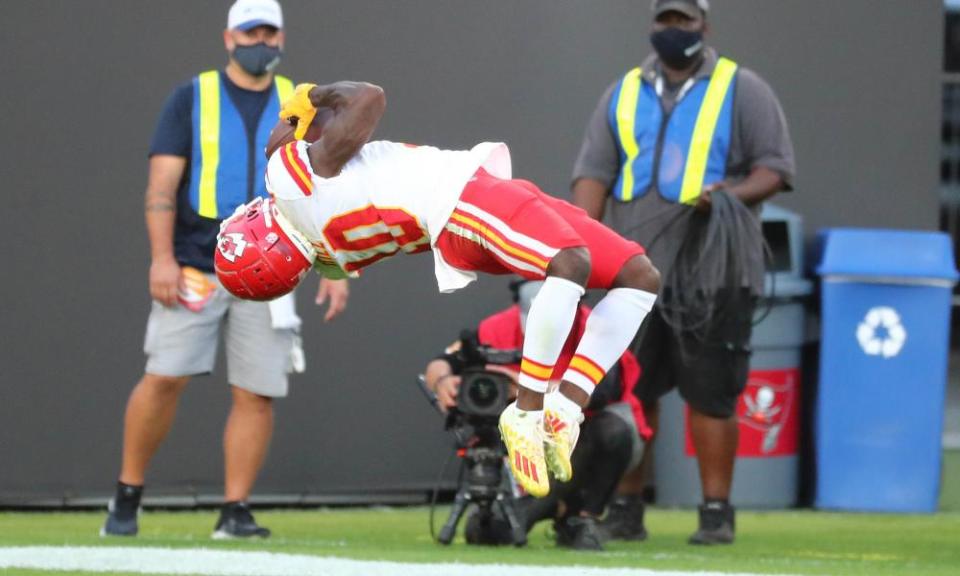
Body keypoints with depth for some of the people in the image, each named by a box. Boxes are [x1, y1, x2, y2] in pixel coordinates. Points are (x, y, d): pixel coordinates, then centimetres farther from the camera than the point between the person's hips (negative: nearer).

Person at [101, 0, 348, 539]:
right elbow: (163, 182, -1)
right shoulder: (192, 98, 5)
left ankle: (236, 511, 4)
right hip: (195, 267, -2)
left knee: (258, 393, -4)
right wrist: (162, 258, -13)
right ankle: (127, 498, 1)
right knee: (164, 378, -12)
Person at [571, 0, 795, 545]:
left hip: (714, 269, -3)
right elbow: (594, 173, 11)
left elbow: (775, 167, 2)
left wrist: (730, 197, -18)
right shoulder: (623, 94, 16)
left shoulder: (742, 91, 6)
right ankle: (625, 508, 8)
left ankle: (716, 511, 1)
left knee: (710, 394, -5)